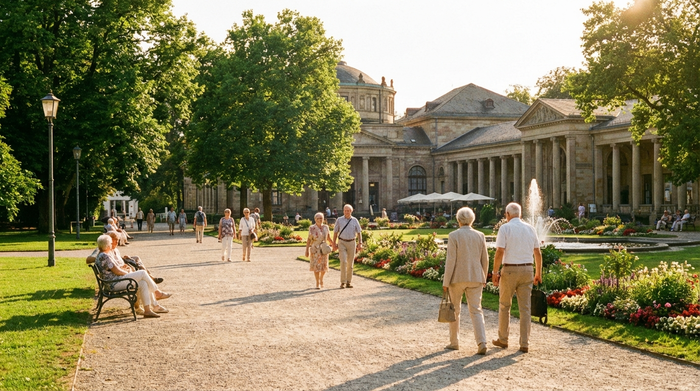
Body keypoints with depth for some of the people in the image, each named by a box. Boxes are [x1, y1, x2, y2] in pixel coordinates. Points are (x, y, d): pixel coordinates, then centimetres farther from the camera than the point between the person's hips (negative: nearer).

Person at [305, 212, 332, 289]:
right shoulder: (312, 228, -4)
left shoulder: (326, 227, 3)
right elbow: (309, 239, -4)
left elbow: (329, 238, 12)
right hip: (315, 249, -2)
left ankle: (321, 279, 32)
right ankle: (317, 283, 2)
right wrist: (307, 250, -8)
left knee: (323, 266, 5)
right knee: (316, 266, -6)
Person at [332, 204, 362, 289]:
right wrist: (334, 244, 1)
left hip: (351, 243, 2)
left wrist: (360, 243, -2)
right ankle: (343, 282, -9)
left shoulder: (355, 220, 6)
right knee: (343, 262, -14)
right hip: (342, 243, -2)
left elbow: (359, 232, 7)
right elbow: (335, 232, 6)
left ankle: (349, 282, 13)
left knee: (350, 263, 5)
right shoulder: (339, 220, 3)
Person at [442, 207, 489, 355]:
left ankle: (454, 342, 22)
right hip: (475, 278, 3)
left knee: (454, 310, 14)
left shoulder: (454, 236, -9)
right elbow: (485, 259, 5)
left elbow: (450, 260, -12)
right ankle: (482, 343, -11)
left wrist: (445, 282, -8)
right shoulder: (480, 236, 2)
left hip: (457, 278, -3)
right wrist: (483, 279, 17)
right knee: (476, 310, 5)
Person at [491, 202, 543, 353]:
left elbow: (499, 252, -15)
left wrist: (495, 272, -9)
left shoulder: (505, 228, -7)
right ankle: (524, 344, 3)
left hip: (509, 270, -4)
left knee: (504, 305, 12)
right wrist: (538, 273, 17)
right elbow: (538, 253, 9)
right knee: (525, 307, 5)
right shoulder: (530, 229, 7)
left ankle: (503, 339, 20)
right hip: (527, 269, 4)